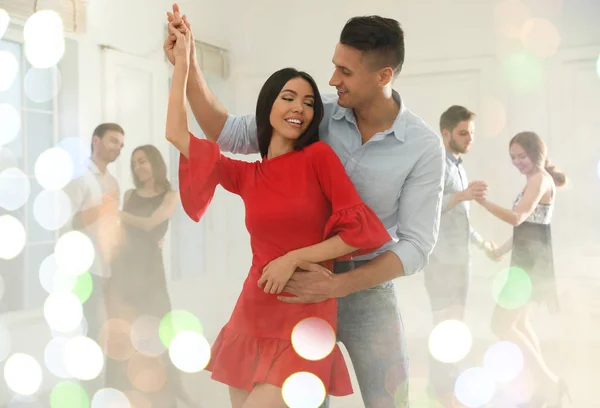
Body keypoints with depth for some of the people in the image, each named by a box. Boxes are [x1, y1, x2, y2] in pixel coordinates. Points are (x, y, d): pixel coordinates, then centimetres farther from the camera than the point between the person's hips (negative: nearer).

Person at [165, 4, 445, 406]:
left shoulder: (424, 146, -15)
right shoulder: (317, 114, -10)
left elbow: (416, 246, -17)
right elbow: (228, 134, -6)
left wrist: (337, 285, -28)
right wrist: (189, 66, -20)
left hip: (368, 291, -1)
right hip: (304, 283, 1)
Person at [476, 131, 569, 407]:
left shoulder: (540, 179, -14)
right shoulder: (536, 182, 17)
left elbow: (517, 218, -28)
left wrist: (482, 200, -33)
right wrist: (500, 250, 16)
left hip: (531, 262, -11)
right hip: (528, 259, 11)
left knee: (502, 325, -10)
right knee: (519, 323, 18)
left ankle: (548, 382, -4)